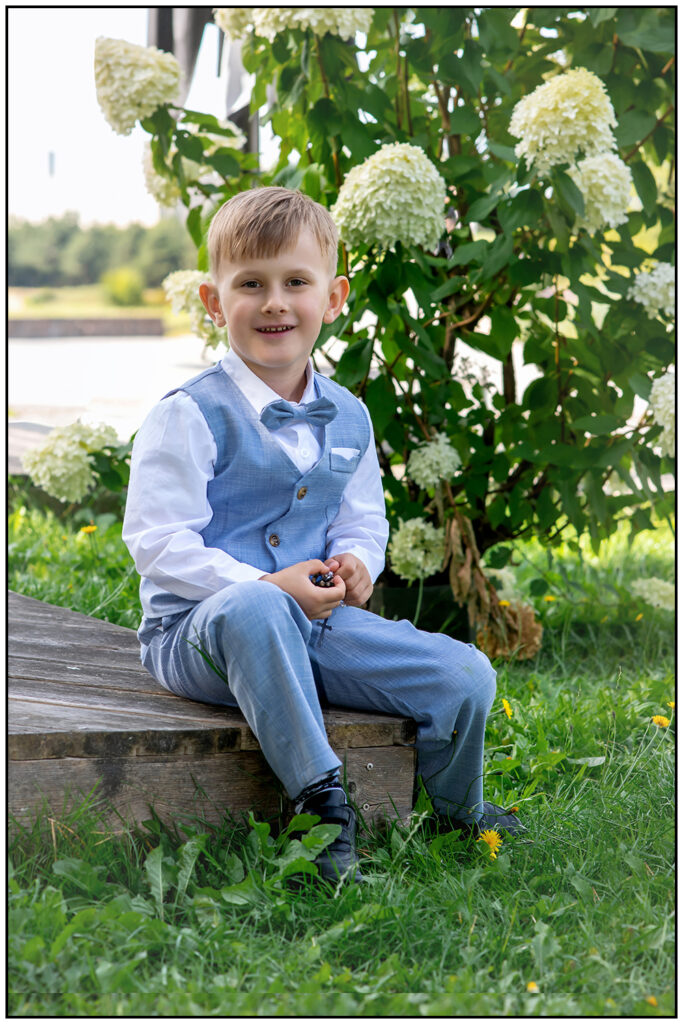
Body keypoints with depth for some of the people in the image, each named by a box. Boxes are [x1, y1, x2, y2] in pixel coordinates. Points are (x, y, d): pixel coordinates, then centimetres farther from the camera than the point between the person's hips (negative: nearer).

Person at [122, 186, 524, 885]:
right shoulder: (191, 415, -11)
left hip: (317, 622, 6)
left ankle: (457, 814, 21)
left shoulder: (347, 417, 9)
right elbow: (157, 542, -16)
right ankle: (322, 803, -35)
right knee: (253, 611, -43)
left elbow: (363, 520, 20)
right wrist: (266, 585, -26)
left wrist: (355, 563, -5)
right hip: (196, 629, -5)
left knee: (466, 676, -10)